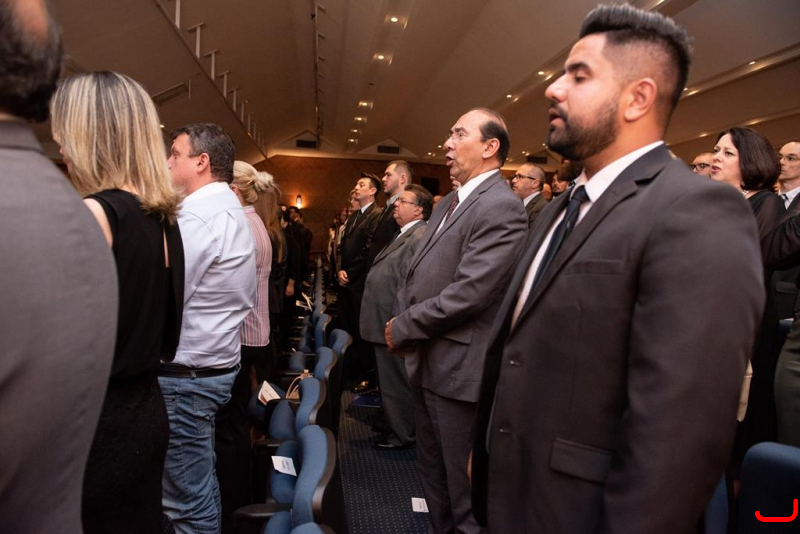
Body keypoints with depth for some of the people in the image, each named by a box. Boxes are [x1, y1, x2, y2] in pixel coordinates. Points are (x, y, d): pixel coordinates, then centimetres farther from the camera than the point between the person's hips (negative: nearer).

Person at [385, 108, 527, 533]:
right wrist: (402, 325, -3)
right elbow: (418, 274, 14)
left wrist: (403, 327, -13)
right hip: (426, 362, 9)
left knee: (465, 488, 8)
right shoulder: (449, 202, 12)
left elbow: (467, 293, -25)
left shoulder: (501, 207, -18)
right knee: (432, 472, 24)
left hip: (458, 368, -9)